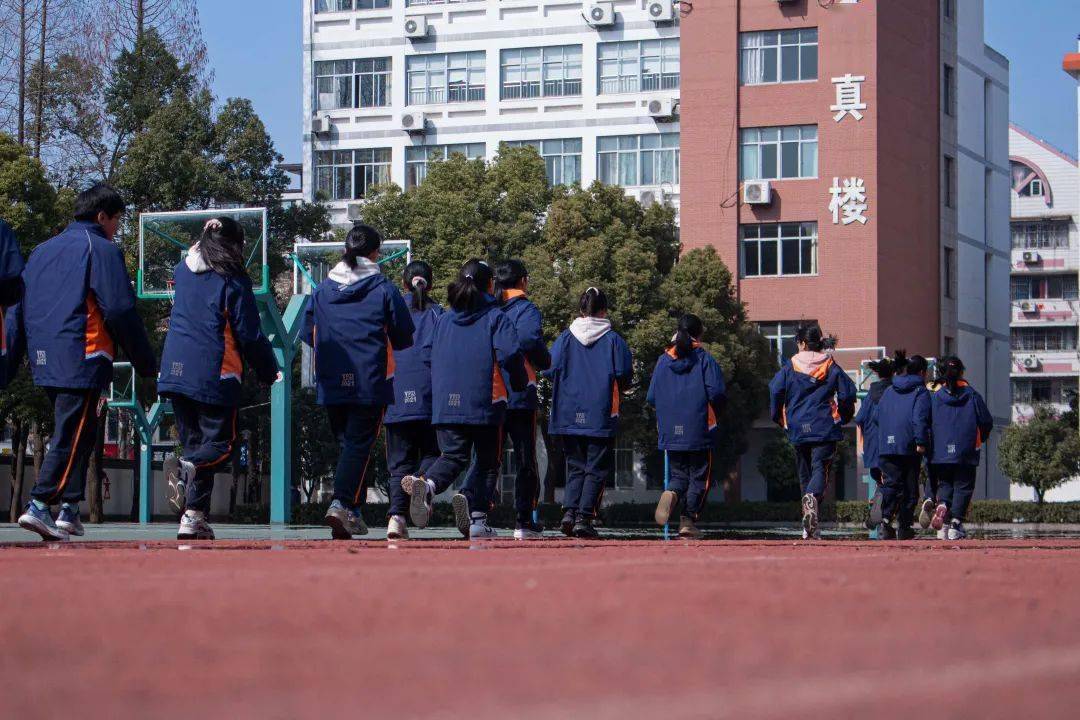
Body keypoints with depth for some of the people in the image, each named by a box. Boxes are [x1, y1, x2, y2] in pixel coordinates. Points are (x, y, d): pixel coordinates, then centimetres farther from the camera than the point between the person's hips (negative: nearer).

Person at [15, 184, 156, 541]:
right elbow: (121, 312, -10)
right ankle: (39, 505, -18)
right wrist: (147, 363, -4)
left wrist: (31, 354, 24)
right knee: (73, 435, -8)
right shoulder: (103, 250, -4)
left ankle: (69, 510, 12)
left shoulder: (43, 250, 18)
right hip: (83, 361, -8)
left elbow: (18, 310, 19)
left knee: (73, 433, 16)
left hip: (44, 361, 8)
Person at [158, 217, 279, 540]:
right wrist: (270, 372, 5)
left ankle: (195, 515, 3)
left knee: (193, 443, 13)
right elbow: (250, 335, -6)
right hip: (214, 376, -6)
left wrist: (202, 242, 36)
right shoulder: (234, 281, -7)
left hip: (175, 371, 6)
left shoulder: (183, 272, 8)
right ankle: (192, 467, -32)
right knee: (220, 443, 2)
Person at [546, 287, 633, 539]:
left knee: (575, 466, 13)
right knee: (596, 469, 3)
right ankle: (584, 518, -6)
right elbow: (624, 375, -5)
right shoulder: (613, 339, -1)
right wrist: (616, 390, 16)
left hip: (569, 414, 2)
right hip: (602, 415, -2)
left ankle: (569, 511, -5)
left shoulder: (566, 337, 3)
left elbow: (551, 369, -2)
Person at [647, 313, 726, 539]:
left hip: (670, 431, 3)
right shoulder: (704, 359, -5)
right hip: (699, 429, -3)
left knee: (678, 474, 14)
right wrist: (714, 413, 7)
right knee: (699, 476, 6)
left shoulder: (663, 360, 6)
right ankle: (689, 519, -4)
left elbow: (651, 397, 6)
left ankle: (671, 493, -18)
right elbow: (717, 392, -12)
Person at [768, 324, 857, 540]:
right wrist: (843, 418, 17)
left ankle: (809, 529, 10)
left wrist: (779, 418, 8)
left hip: (798, 430, 1)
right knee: (821, 468, -7)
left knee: (804, 472, 10)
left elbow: (775, 391, -6)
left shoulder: (790, 366, 4)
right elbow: (847, 394, 1)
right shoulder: (831, 367, 5)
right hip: (826, 429, -1)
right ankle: (812, 497, -42)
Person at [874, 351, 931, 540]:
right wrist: (921, 442, -17)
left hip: (886, 446, 4)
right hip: (909, 447, -4)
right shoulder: (921, 392, 0)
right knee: (910, 487, 5)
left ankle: (885, 519, -22)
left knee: (891, 484, 0)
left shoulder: (888, 392, 19)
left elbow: (878, 418, 22)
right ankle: (904, 527, 4)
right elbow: (920, 419, -13)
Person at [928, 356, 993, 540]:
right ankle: (955, 524, -6)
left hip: (940, 452, 1)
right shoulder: (972, 395, 1)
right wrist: (981, 439, 22)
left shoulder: (934, 396, 3)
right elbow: (986, 421, 3)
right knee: (963, 486, 4)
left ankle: (942, 505, -17)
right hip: (966, 452, -1)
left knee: (944, 484, 14)